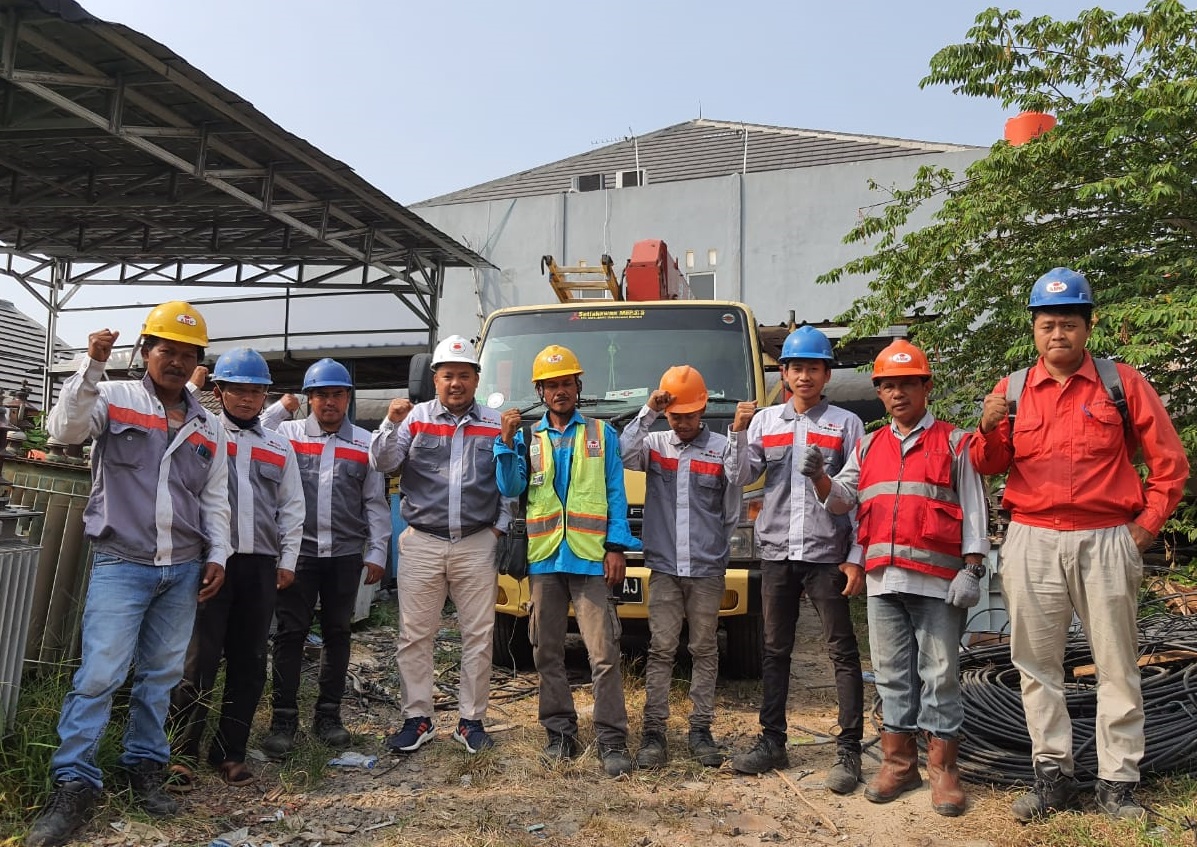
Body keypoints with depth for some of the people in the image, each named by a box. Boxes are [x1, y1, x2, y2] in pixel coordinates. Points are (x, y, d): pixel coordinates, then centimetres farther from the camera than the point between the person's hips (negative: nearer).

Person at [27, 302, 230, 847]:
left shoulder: (208, 427, 13)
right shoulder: (115, 398, 2)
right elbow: (65, 429, -16)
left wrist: (217, 555, 7)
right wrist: (92, 366, -24)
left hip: (183, 569, 4)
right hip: (121, 563, -4)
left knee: (162, 674, 9)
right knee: (99, 674, -8)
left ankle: (145, 766, 23)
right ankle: (74, 784, 3)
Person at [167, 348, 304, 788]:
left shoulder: (280, 447, 14)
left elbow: (292, 508, 14)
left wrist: (287, 559, 10)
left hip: (260, 565, 4)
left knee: (248, 661, 8)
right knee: (199, 658, -5)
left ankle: (230, 751, 19)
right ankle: (182, 753, 8)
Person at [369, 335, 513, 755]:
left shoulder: (497, 424, 7)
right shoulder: (415, 418, 5)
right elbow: (383, 464, -4)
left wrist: (501, 525, 2)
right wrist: (391, 425, -18)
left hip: (477, 544, 0)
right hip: (422, 543, 0)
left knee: (479, 635, 5)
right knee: (415, 636, 4)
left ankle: (471, 720, 17)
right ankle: (417, 719, 16)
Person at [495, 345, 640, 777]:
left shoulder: (601, 434, 10)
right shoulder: (528, 438, 14)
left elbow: (615, 494, 5)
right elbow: (511, 489, 2)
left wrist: (616, 547, -5)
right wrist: (506, 442, -9)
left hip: (591, 558, -2)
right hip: (543, 558, 3)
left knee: (604, 652, -6)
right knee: (548, 652, 8)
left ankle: (612, 740, 1)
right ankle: (560, 732, 19)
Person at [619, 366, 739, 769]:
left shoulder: (722, 448, 1)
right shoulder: (654, 444, 5)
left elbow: (732, 510, 6)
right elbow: (622, 455, -16)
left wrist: (719, 551, 7)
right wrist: (648, 413, -17)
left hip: (707, 569, 0)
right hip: (664, 567, 0)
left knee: (704, 650, 8)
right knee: (661, 650, 1)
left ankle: (700, 730, 16)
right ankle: (653, 732, 7)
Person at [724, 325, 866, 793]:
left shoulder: (846, 424, 2)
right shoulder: (764, 421, 10)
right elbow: (739, 476, 4)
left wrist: (857, 557, -7)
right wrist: (738, 432, -12)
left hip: (828, 553, -3)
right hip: (776, 551, 3)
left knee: (842, 651, 0)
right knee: (775, 650, 11)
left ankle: (849, 750, 6)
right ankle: (771, 741, 21)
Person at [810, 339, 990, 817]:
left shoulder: (954, 444, 4)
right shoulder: (868, 447, 16)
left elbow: (973, 510, 0)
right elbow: (841, 502, 11)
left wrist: (971, 569, -9)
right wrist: (820, 478, -10)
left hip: (937, 580, -4)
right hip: (882, 579, 4)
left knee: (939, 674, 2)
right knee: (892, 673, 10)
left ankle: (942, 768, 13)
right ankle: (898, 762, 20)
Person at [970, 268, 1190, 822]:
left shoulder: (1123, 382, 3)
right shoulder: (1012, 390, 7)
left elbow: (1169, 461, 6)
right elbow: (989, 467, 5)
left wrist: (1146, 525, 0)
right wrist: (988, 431, -15)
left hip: (1107, 543, -1)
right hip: (1032, 543, 2)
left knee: (1116, 666, 5)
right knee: (1037, 664, 6)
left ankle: (1118, 781, 17)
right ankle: (1052, 773, 18)